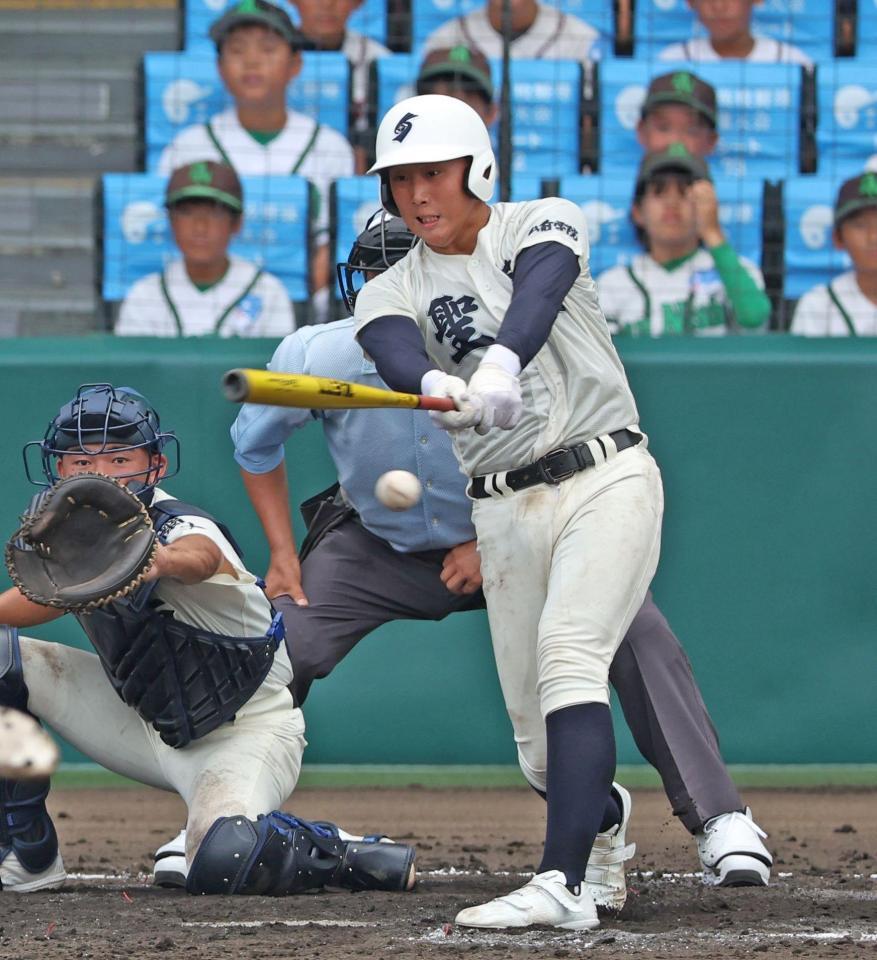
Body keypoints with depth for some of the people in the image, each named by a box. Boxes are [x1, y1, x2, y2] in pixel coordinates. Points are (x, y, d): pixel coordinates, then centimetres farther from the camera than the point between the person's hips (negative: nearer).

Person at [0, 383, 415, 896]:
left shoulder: (181, 529, -28)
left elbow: (200, 559, -52)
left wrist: (166, 563, -75)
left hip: (244, 733, -8)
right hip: (142, 718, 8)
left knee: (223, 862, -36)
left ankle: (341, 854, -3)